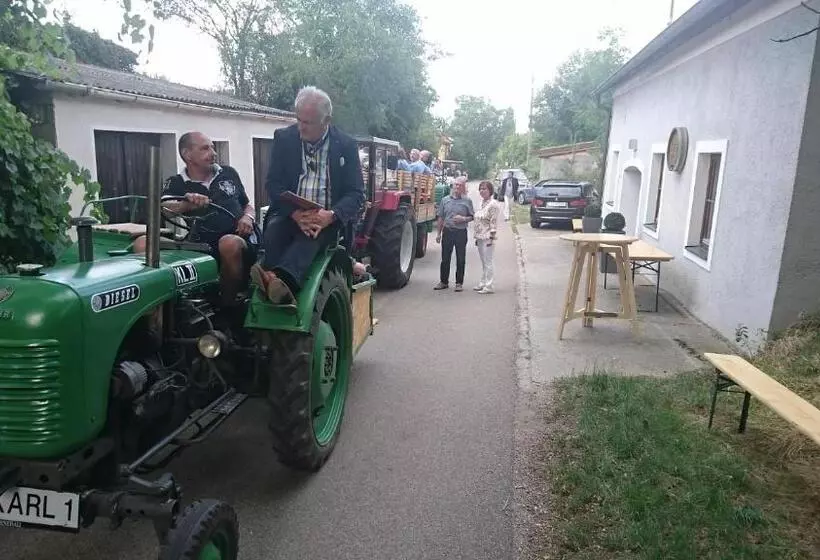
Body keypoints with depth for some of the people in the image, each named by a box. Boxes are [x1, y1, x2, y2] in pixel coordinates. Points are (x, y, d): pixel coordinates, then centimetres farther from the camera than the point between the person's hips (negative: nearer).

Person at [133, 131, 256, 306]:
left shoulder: (228, 173, 14)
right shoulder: (176, 184, 7)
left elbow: (248, 206, 24)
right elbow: (163, 209, -13)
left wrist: (248, 218, 0)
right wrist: (188, 204, -34)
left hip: (240, 242, 0)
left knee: (229, 242, -38)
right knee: (142, 243, -17)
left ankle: (229, 305, -18)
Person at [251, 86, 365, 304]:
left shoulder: (346, 145, 2)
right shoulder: (283, 138, 7)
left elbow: (356, 193, -2)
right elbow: (273, 183, 0)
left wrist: (331, 215, -24)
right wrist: (294, 212, -20)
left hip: (327, 219, -2)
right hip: (290, 214, 2)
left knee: (313, 234, -36)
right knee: (274, 229, -32)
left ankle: (281, 278, -61)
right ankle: (279, 287, -54)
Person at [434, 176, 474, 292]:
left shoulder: (467, 201, 2)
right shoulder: (445, 200, 7)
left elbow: (472, 217, 7)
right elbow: (441, 218, 10)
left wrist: (463, 219, -14)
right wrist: (439, 233, 7)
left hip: (461, 232, -2)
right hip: (447, 231, 2)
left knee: (460, 259, 3)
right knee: (445, 258, 7)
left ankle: (459, 283, 13)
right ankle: (443, 281, 17)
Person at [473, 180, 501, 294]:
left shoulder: (493, 205, -12)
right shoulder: (482, 203, 13)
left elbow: (493, 223, -15)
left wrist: (491, 238, -18)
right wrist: (477, 237, 16)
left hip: (487, 237, -8)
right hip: (480, 237, 8)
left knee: (488, 262, -5)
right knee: (483, 262, 15)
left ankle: (488, 286, -1)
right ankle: (483, 283, 23)